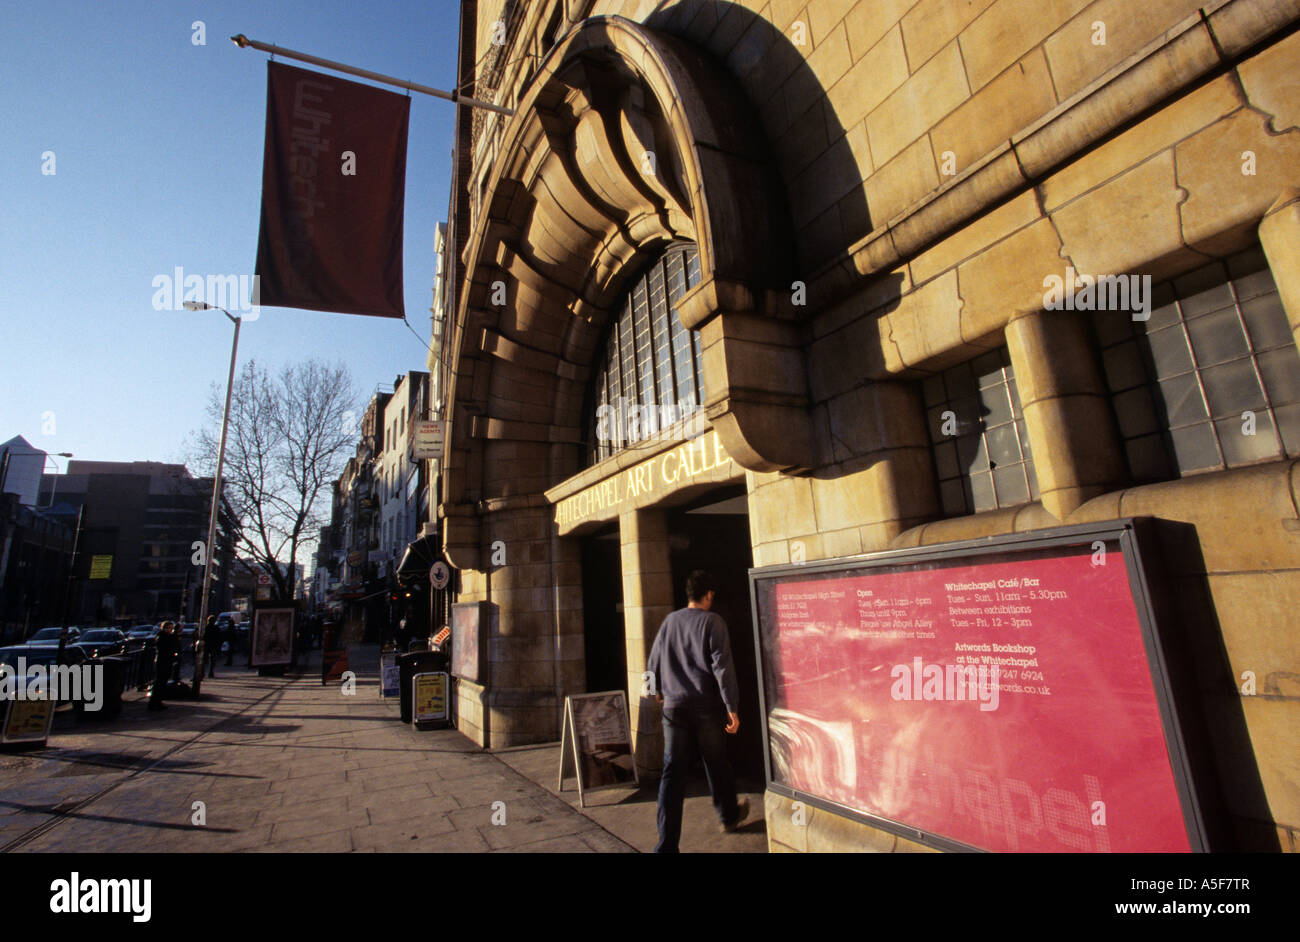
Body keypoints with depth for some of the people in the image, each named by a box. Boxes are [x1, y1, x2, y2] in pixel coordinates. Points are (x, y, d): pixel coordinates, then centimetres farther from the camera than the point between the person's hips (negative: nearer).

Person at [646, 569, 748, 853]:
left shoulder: (670, 621, 4)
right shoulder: (712, 622, -9)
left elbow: (653, 663, 12)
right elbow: (722, 667, -15)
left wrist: (659, 691, 29)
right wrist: (732, 708, -11)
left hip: (674, 708, 3)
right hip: (706, 708, -3)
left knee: (673, 773, 5)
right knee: (717, 766, 18)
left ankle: (667, 844, 3)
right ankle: (729, 816, 41)